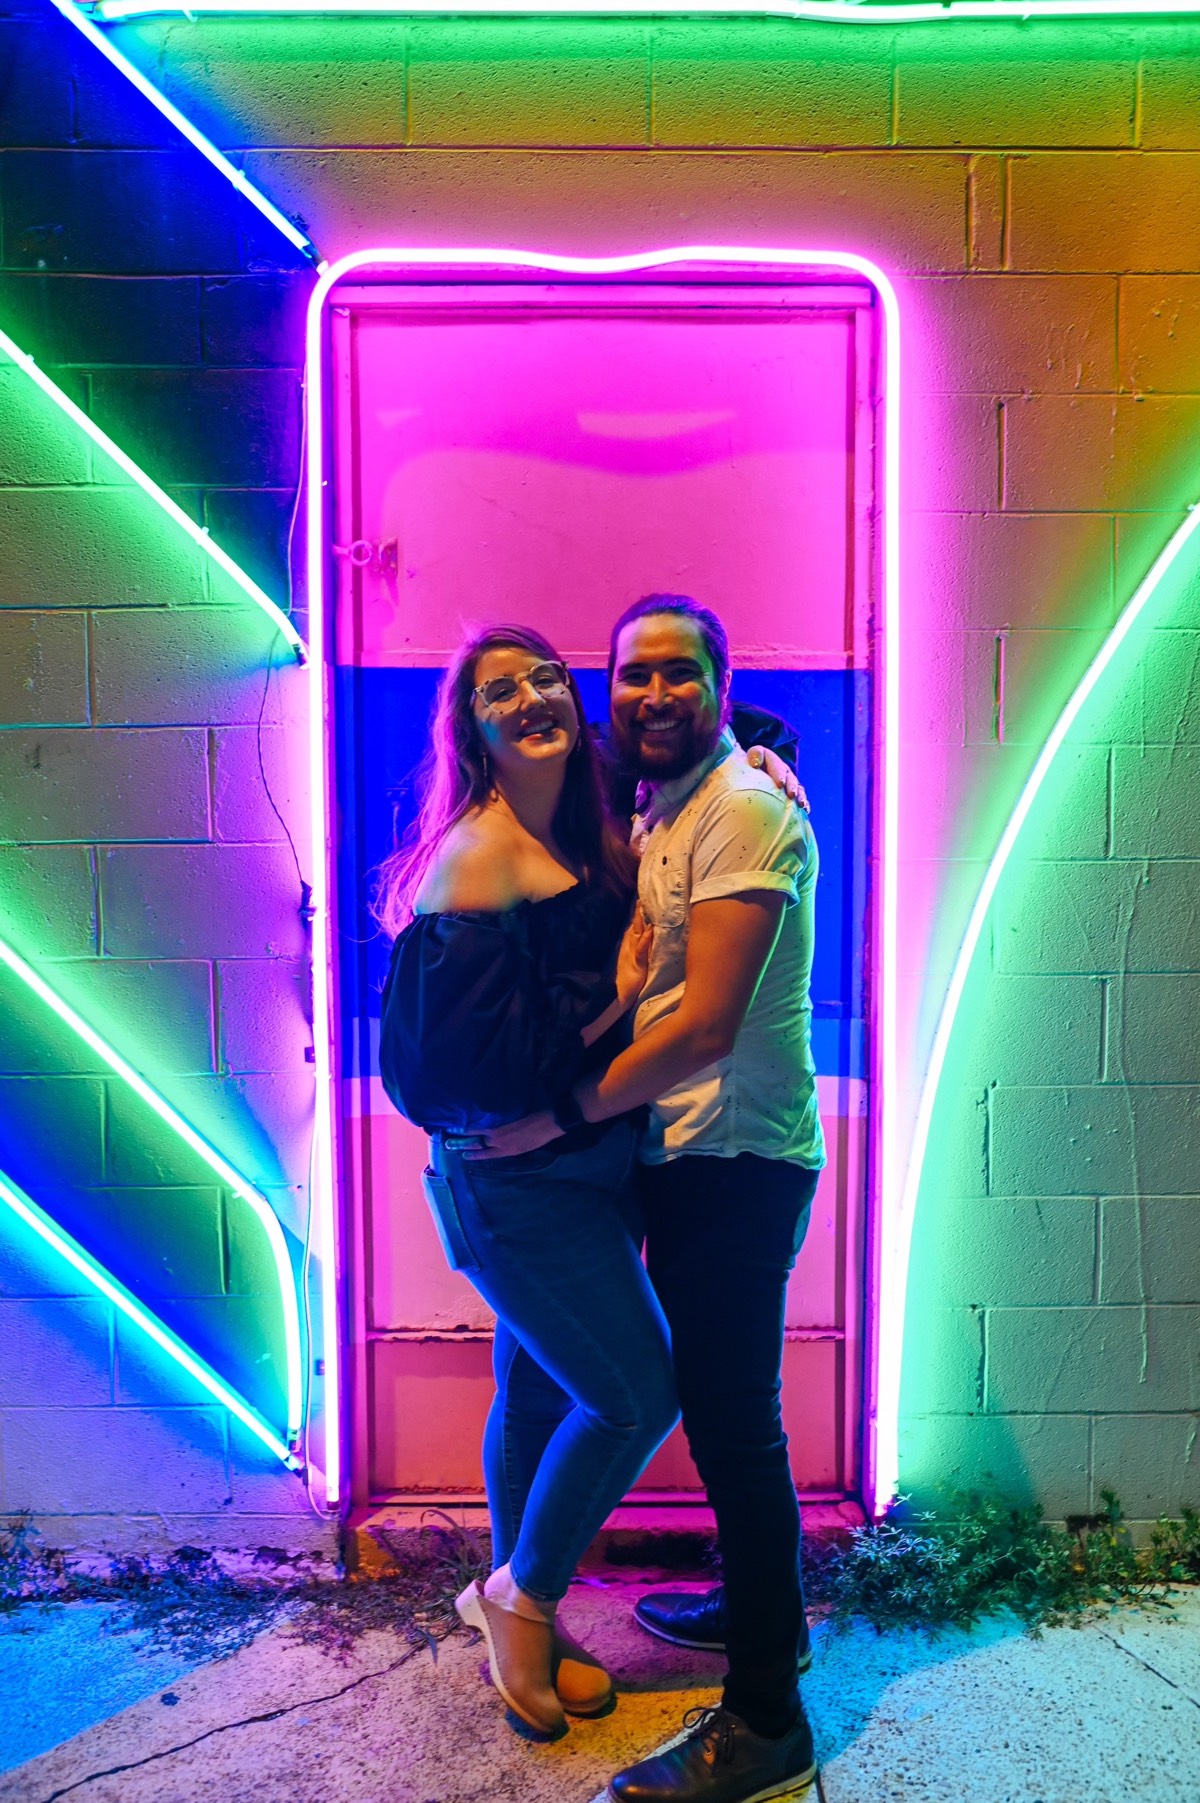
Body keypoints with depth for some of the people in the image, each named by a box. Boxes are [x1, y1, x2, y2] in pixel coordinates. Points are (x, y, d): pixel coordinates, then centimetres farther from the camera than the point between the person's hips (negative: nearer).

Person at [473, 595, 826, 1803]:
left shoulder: (743, 809, -15)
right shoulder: (656, 812, 14)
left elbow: (706, 1024, -22)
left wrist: (563, 1114, -17)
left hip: (736, 1163, -9)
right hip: (687, 1156, 9)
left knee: (733, 1422, 0)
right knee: (722, 1407, 21)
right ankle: (763, 1608, 41)